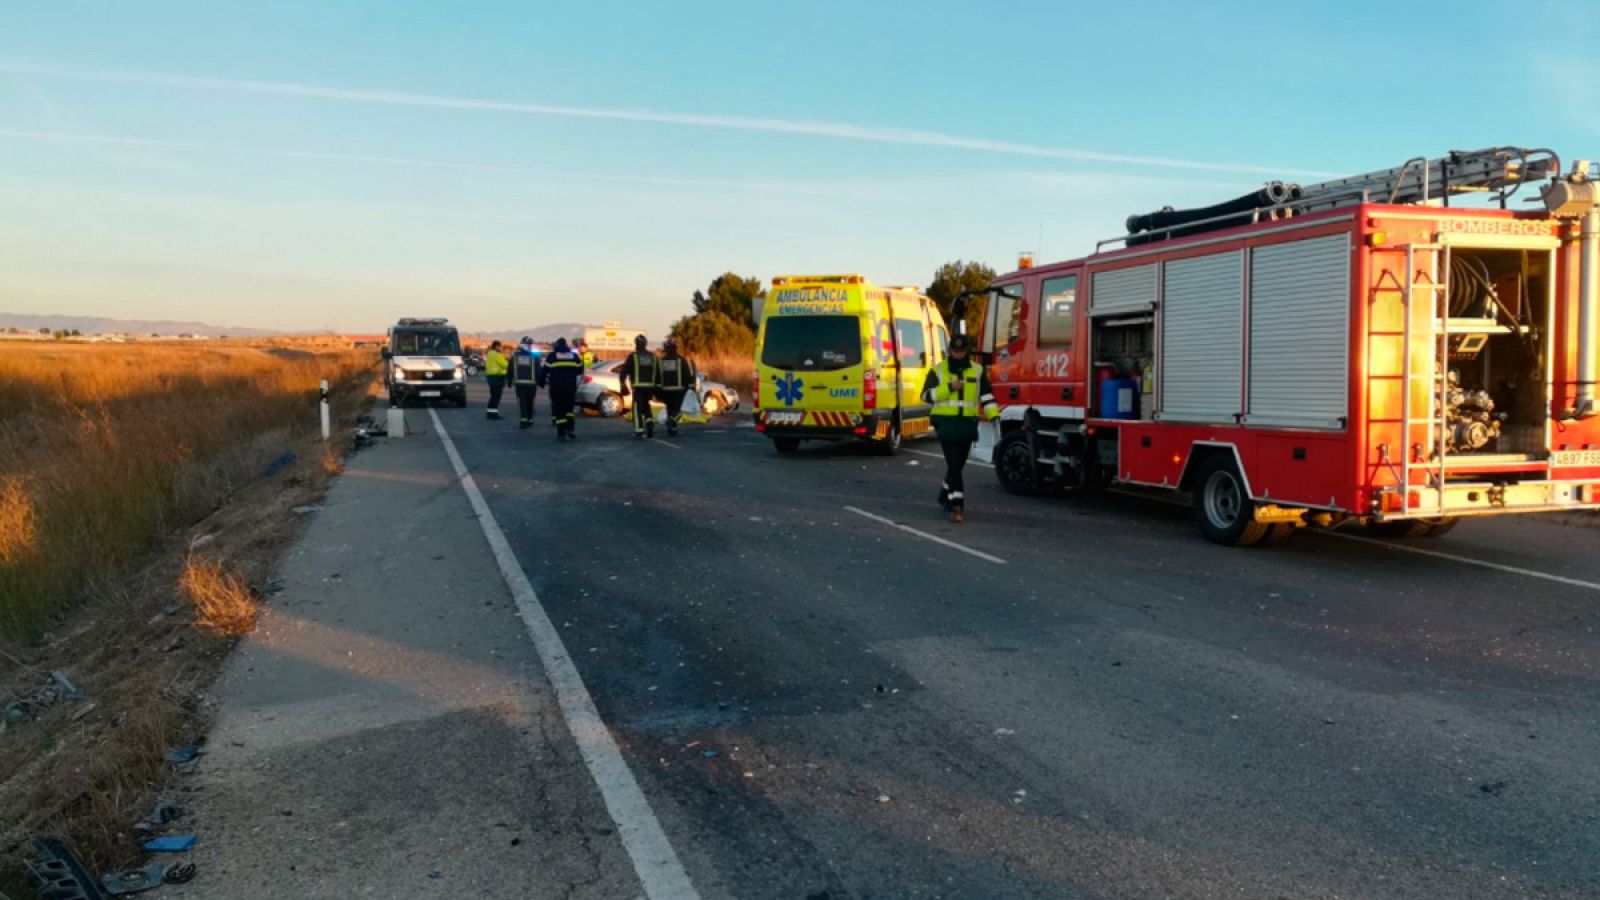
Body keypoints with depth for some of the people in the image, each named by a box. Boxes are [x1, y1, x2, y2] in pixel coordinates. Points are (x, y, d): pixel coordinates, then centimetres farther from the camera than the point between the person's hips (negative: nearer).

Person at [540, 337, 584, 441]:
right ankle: (571, 430, 4)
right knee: (569, 409, 18)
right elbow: (580, 370, 16)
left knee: (559, 411, 1)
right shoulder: (574, 355, 8)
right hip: (571, 388, 3)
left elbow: (544, 370, -4)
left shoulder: (551, 356, -1)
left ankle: (561, 434, -1)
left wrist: (542, 382, 10)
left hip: (556, 388, -3)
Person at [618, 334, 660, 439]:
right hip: (650, 386, 4)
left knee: (637, 408, -1)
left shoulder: (633, 356, -1)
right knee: (645, 405, 23)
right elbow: (659, 372, 12)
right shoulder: (653, 357, 12)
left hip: (638, 387, -4)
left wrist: (623, 384, 4)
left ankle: (639, 431, -10)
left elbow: (624, 371, -4)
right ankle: (649, 422, 2)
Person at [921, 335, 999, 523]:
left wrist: (994, 416, -6)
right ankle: (957, 506, -16)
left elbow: (987, 395, 7)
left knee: (958, 464, 14)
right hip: (946, 423, -3)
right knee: (953, 464, -12)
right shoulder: (938, 370, 1)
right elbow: (927, 395, -6)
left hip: (967, 424, 3)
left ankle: (945, 495, 36)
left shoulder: (978, 371, 7)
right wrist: (949, 387, -17)